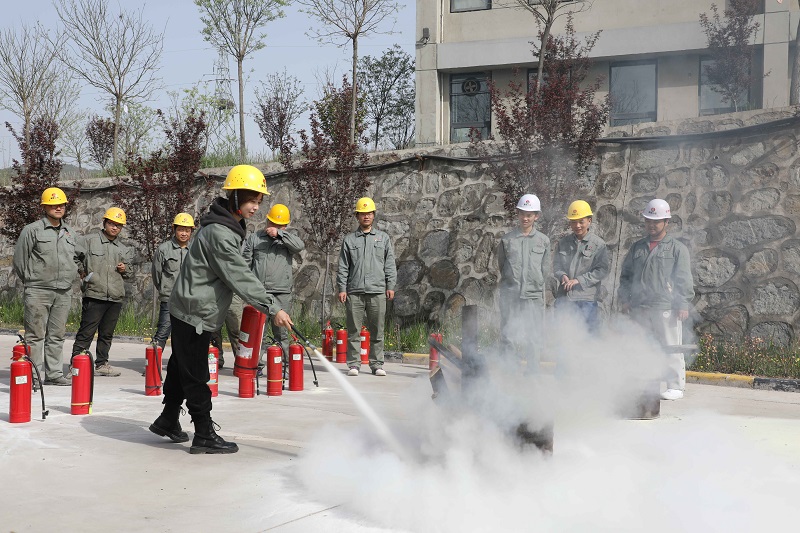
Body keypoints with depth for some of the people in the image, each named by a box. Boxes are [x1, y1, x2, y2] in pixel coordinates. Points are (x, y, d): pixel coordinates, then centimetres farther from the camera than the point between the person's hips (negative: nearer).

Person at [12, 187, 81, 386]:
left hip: (64, 293, 5)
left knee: (57, 335, 9)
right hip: (38, 292, -5)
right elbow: (19, 260, 1)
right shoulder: (32, 230, -2)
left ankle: (54, 373, 14)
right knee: (36, 335, -4)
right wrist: (31, 282, 7)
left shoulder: (70, 233, 15)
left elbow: (77, 260, 27)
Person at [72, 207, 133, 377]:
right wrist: (81, 272, -15)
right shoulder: (90, 240, 5)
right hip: (94, 295, -5)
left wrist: (125, 270, 5)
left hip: (116, 298, 5)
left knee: (107, 334, 12)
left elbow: (131, 276, 24)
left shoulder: (124, 250, 19)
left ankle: (101, 363, 21)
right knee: (86, 333, -7)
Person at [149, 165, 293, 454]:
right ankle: (204, 436, 4)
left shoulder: (227, 226, 11)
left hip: (188, 310, 10)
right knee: (195, 376, -2)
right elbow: (241, 278, -25)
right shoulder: (219, 233, -22)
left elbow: (237, 274, 21)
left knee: (182, 368, 21)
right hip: (194, 313, -10)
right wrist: (273, 309, -25)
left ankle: (168, 421, 34)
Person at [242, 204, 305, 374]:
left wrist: (279, 234, -14)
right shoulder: (254, 238, 12)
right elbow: (245, 261, 12)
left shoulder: (287, 239, 10)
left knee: (281, 331, -1)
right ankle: (258, 364, 7)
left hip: (281, 293, -1)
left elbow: (300, 245, -11)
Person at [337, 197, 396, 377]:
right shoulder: (349, 239, 12)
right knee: (354, 330, -1)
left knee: (377, 330, 1)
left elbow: (390, 265, 12)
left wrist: (390, 286, 2)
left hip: (377, 291, 0)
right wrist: (342, 288, 0)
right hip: (354, 291, 0)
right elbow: (343, 267, 9)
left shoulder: (383, 238, 14)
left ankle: (377, 364, 8)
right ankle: (354, 364, 4)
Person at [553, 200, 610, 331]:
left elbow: (603, 270, -8)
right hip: (564, 298, 3)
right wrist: (562, 276, -13)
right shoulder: (563, 243, 11)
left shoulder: (598, 244, -2)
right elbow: (556, 265, 10)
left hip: (586, 299, -3)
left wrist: (579, 280, -15)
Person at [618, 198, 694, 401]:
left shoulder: (677, 248, 5)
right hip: (639, 308, 5)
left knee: (671, 348, -4)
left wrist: (683, 304, -7)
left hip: (666, 308, -5)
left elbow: (684, 279, 0)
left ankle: (676, 386, 1)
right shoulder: (637, 247, 18)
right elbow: (625, 275, 21)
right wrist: (625, 298, 10)